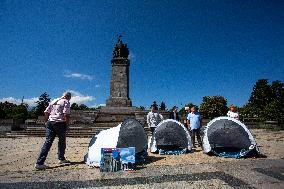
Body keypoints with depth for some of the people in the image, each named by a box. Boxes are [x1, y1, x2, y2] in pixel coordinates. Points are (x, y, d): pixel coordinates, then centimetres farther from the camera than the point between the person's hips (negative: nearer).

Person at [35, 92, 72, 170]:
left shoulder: (54, 101, 18)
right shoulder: (66, 102, -4)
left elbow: (46, 112, 17)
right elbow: (66, 114, -15)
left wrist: (47, 122, 22)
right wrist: (67, 124, -5)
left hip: (50, 122, 6)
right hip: (60, 123, -6)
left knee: (47, 142, 4)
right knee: (62, 141, 12)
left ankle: (39, 163, -1)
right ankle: (61, 159, 26)